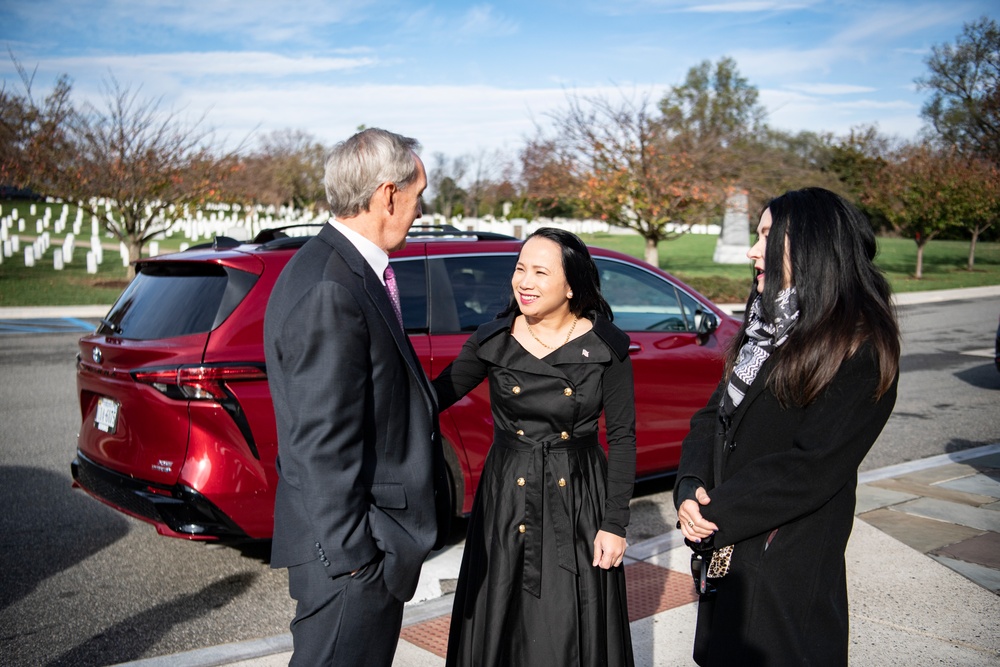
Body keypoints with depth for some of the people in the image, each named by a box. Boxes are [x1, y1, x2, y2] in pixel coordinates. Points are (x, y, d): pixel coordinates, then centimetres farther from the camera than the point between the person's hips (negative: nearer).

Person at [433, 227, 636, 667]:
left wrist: (614, 524, -7)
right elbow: (437, 396, -3)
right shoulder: (493, 340, -2)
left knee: (570, 632, 7)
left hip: (577, 503, -2)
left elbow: (622, 437, -5)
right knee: (503, 626, 11)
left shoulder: (606, 346, -8)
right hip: (506, 501, 2)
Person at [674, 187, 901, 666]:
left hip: (789, 564, -7)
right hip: (725, 548, 7)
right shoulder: (767, 323, 9)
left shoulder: (861, 347, -16)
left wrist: (718, 514, -17)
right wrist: (691, 487, -10)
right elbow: (714, 412, 7)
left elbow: (813, 467, -22)